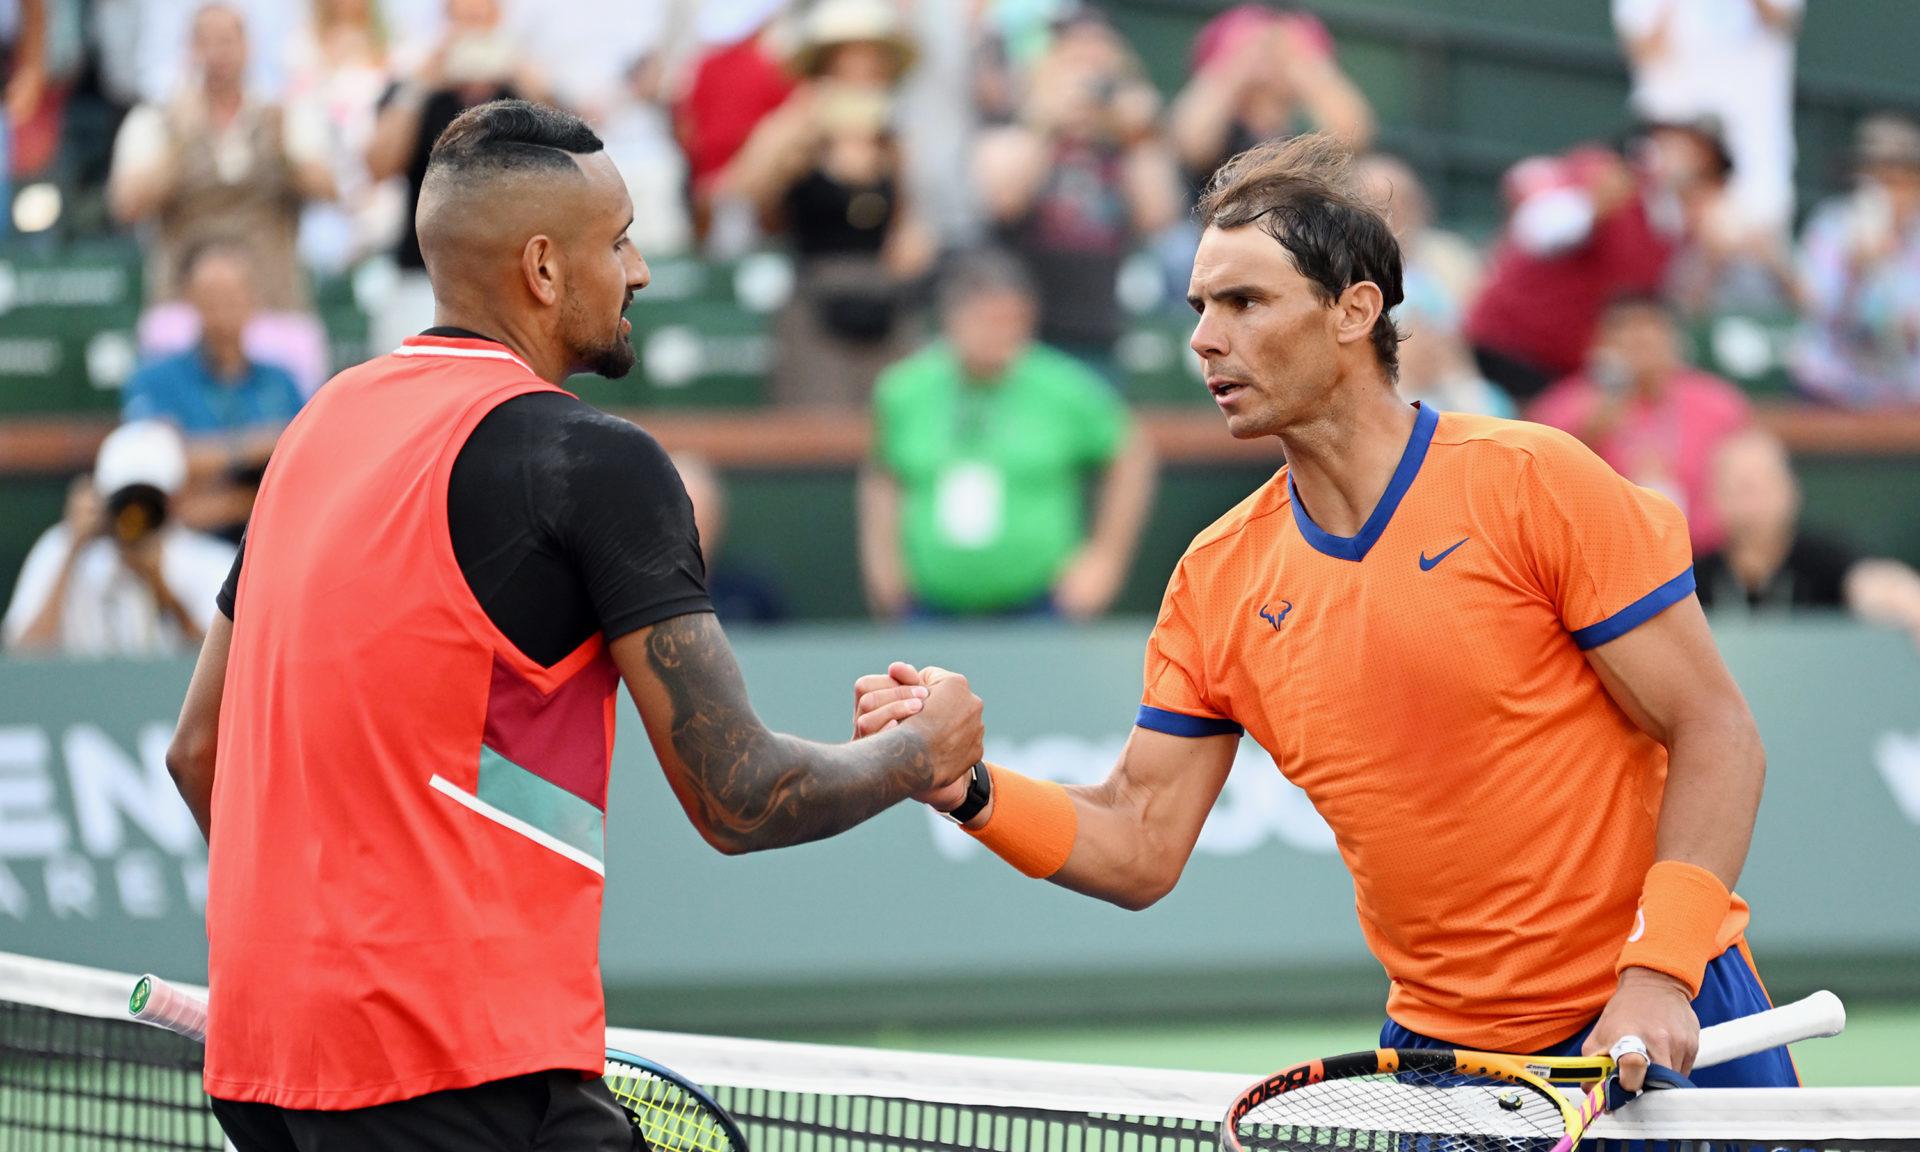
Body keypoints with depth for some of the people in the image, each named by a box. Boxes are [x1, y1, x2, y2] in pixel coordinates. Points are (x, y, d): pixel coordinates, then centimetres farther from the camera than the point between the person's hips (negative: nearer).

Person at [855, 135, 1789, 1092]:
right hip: (1438, 1042, 4)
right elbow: (1139, 848, 6)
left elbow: (1715, 734, -10)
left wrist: (1657, 975, -21)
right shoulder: (1216, 581, 4)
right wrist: (969, 788, -12)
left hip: (1654, 1021, -4)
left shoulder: (1532, 481, -10)